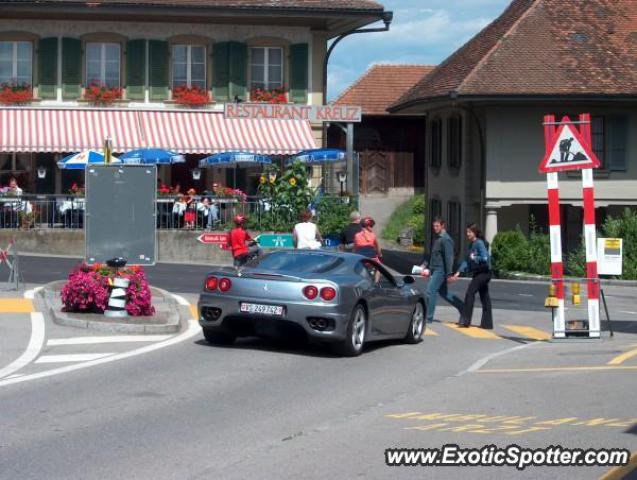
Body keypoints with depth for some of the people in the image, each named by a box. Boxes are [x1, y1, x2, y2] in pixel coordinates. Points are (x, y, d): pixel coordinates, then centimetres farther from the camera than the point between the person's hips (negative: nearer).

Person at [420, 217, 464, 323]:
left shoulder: (446, 240, -14)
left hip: (440, 270, -10)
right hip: (435, 270, 10)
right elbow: (432, 255, 23)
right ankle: (462, 308, 26)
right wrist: (426, 266, 14)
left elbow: (449, 257, -18)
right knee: (444, 293, 16)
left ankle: (428, 317, -6)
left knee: (430, 291, -10)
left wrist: (449, 274, -21)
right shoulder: (437, 239, 15)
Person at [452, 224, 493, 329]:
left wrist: (474, 258, -10)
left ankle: (465, 320, -12)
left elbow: (485, 258, -24)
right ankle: (487, 323, 13)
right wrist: (459, 271, 6)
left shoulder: (479, 243, -14)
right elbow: (467, 260, 14)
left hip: (484, 272, -9)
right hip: (478, 273, 9)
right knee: (484, 297, 10)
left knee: (470, 292, -13)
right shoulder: (471, 245, 14)